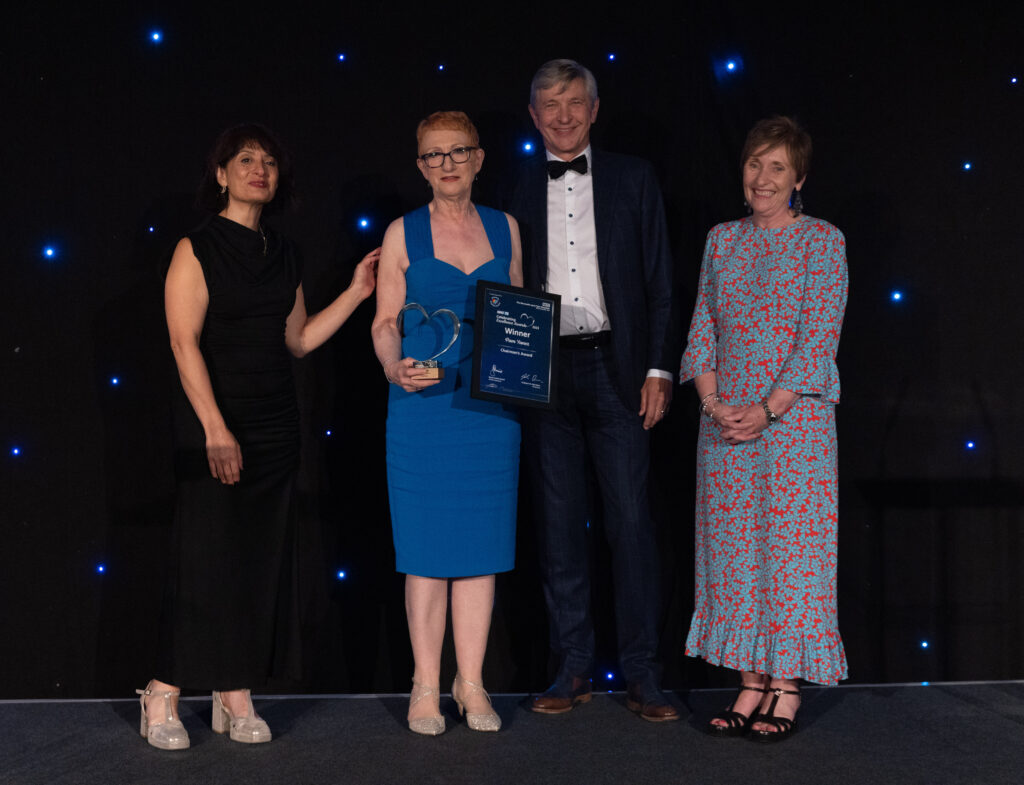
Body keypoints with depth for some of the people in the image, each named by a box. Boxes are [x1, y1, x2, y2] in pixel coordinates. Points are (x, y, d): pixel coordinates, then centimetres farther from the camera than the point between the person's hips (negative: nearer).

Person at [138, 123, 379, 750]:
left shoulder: (283, 254, 12)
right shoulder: (197, 250, -5)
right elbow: (186, 343, -12)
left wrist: (355, 294, 8)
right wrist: (215, 428, -19)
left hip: (276, 425, 6)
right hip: (216, 422, -6)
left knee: (262, 561, 5)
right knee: (207, 558, -5)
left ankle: (237, 697, 13)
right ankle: (163, 698, 8)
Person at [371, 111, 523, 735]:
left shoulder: (505, 228, 10)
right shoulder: (403, 233, 3)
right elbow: (386, 323, 1)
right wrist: (396, 368, -17)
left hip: (491, 407, 2)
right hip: (422, 405, -2)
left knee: (482, 543, 5)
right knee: (427, 547, 1)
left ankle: (471, 683, 16)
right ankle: (426, 685, 13)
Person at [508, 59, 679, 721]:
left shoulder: (633, 178, 8)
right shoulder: (517, 192, 10)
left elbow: (659, 281, 5)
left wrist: (659, 369, -4)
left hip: (616, 366, -1)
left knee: (631, 518, -2)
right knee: (559, 520, 6)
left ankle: (643, 674, 6)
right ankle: (574, 668, 15)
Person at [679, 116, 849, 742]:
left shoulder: (823, 240, -2)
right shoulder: (723, 239, 12)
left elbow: (820, 337, -9)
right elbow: (702, 328, 9)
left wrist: (767, 409, -16)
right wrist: (714, 401, -6)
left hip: (796, 417, -4)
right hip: (725, 423, 5)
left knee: (792, 546, -1)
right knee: (735, 548, 5)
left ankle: (787, 688, 9)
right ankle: (751, 684, 15)